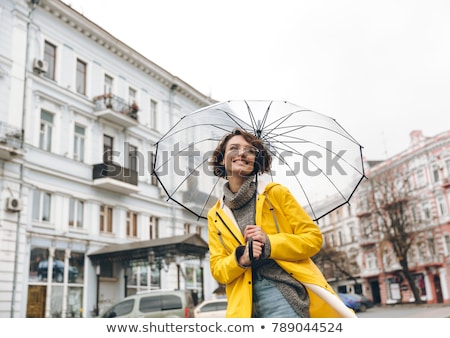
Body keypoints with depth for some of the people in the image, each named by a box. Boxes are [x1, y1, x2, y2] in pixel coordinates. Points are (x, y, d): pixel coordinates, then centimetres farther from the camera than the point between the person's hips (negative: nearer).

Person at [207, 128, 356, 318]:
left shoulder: (276, 192, 5)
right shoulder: (215, 216, 12)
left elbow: (313, 238, 3)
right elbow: (217, 269, 11)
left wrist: (270, 244, -12)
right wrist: (239, 259, -11)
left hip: (291, 291, -1)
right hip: (247, 304, 2)